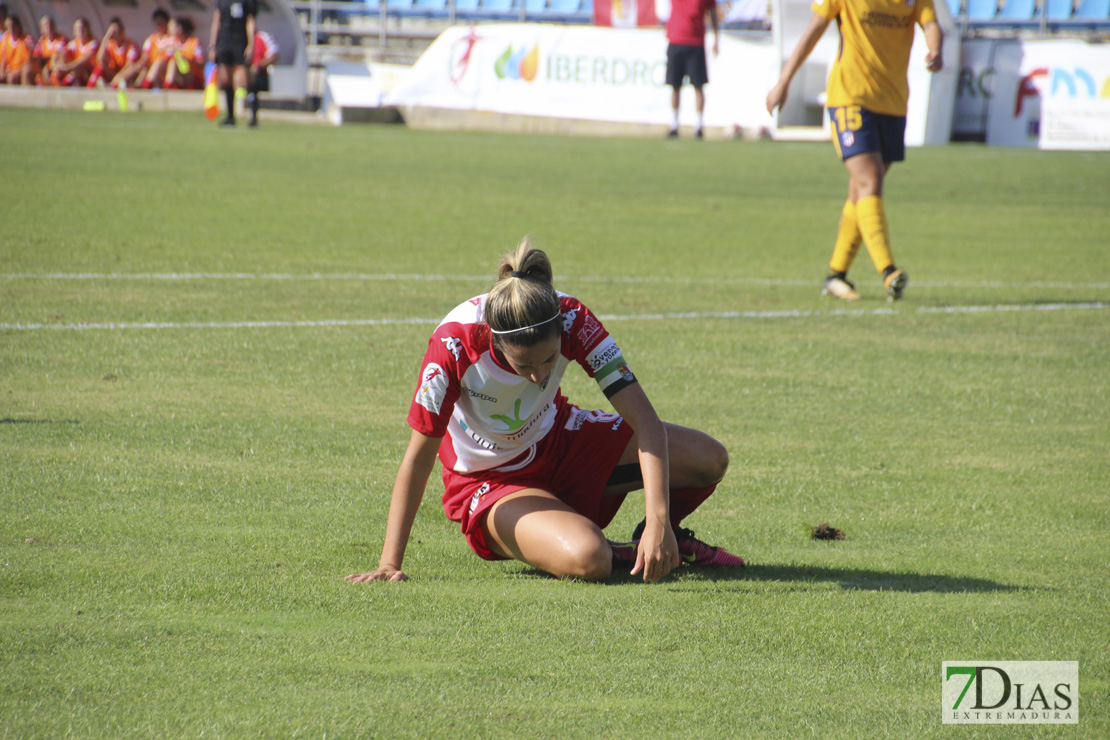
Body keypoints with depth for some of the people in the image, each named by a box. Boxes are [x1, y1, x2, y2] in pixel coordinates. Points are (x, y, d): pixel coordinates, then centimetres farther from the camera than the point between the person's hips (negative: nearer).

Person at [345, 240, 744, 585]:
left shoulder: (571, 319, -27)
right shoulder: (454, 344, -34)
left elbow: (642, 418, -27)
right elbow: (419, 456, -26)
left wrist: (658, 523, -38)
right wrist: (390, 563, -25)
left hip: (556, 441, 4)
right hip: (490, 481, -4)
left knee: (709, 460, -12)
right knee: (587, 560, -32)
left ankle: (658, 537, 20)